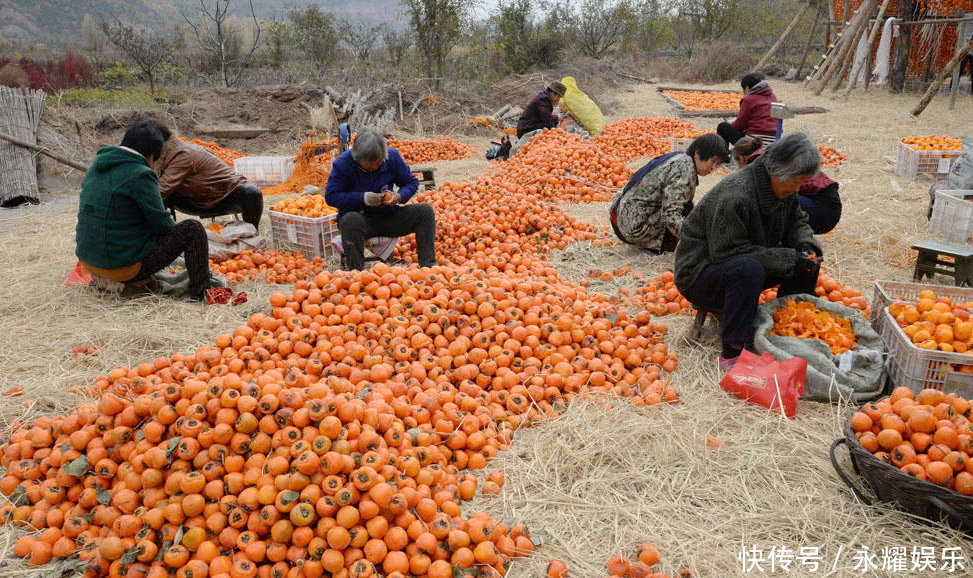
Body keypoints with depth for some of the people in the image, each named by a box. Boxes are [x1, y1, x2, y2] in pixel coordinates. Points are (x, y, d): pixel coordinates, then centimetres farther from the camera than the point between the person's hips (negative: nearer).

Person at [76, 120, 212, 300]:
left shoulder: (96, 167, 8)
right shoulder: (140, 175, -17)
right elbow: (161, 224, -11)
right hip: (124, 268, -9)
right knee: (192, 229, -2)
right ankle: (201, 295, -1)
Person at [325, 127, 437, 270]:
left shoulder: (393, 156, -5)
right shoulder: (343, 163, -13)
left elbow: (411, 182, 5)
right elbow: (331, 196, -12)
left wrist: (400, 196, -18)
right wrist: (362, 198, -25)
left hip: (387, 216, 3)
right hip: (359, 217, -3)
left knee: (425, 211, -15)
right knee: (351, 219, -40)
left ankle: (428, 266, -17)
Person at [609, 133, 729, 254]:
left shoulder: (679, 158, 11)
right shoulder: (686, 168, -17)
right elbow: (670, 215, -24)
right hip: (635, 228, -10)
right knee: (687, 207, -13)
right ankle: (661, 247, -5)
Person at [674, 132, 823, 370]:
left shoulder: (783, 188, -1)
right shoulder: (734, 196, -29)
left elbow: (797, 222, 14)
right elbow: (726, 252, -28)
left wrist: (805, 245, -10)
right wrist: (787, 259, -27)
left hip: (747, 267, 9)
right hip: (699, 274, -9)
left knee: (808, 259, -3)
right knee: (748, 269, -39)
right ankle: (731, 353, -31)